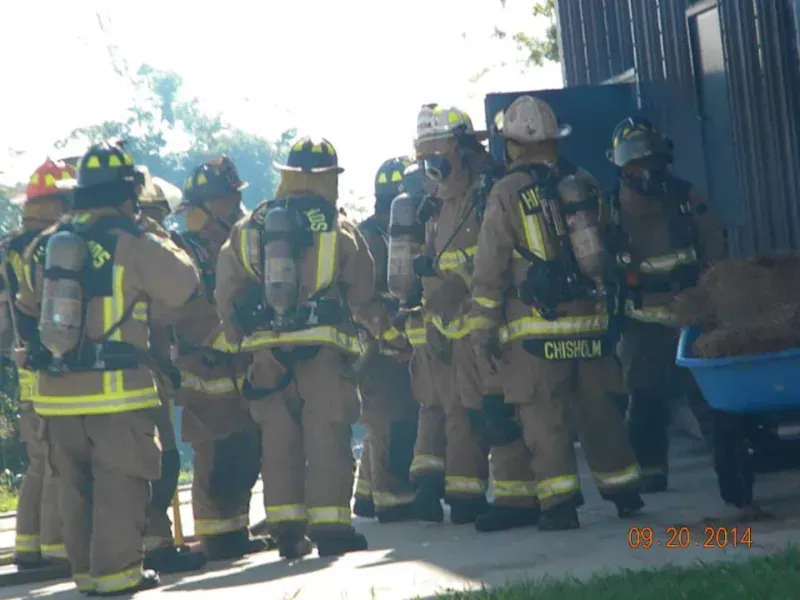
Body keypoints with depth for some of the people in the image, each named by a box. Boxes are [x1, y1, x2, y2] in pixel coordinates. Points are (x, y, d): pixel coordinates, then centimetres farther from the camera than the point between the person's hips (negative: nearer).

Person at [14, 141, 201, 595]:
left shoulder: (43, 247, 8)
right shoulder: (132, 243, -11)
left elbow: (28, 311, 18)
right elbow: (186, 287, -1)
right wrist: (165, 247, 14)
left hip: (57, 389, 6)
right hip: (117, 389, -6)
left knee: (76, 485, 14)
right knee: (121, 481, 0)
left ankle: (86, 568, 17)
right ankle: (116, 570, -3)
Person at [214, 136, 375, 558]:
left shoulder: (249, 229, 7)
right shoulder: (340, 231, -1)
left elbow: (225, 294, 5)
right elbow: (363, 297, 6)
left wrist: (237, 339, 14)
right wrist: (382, 328, 23)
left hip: (267, 351, 3)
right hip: (323, 348, -3)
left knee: (278, 439, 9)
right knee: (326, 436, 0)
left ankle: (286, 529, 11)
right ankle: (330, 526, -2)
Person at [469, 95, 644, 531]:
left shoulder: (507, 193, -7)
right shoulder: (585, 186, 9)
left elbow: (489, 269, -7)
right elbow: (604, 251, 17)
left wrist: (483, 326, -2)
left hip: (535, 325, -5)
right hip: (590, 318, 5)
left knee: (543, 415, -3)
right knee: (597, 409, 14)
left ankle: (559, 502, -8)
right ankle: (623, 489, 20)